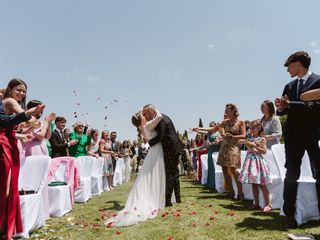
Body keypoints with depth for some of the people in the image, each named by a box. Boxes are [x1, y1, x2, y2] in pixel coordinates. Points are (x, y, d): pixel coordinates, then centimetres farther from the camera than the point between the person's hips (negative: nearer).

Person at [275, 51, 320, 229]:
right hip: (293, 136, 5)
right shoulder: (289, 86, 14)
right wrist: (281, 108, -9)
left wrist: (290, 105, -20)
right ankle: (289, 214, 10)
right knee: (291, 174, 4)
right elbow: (284, 110, 15)